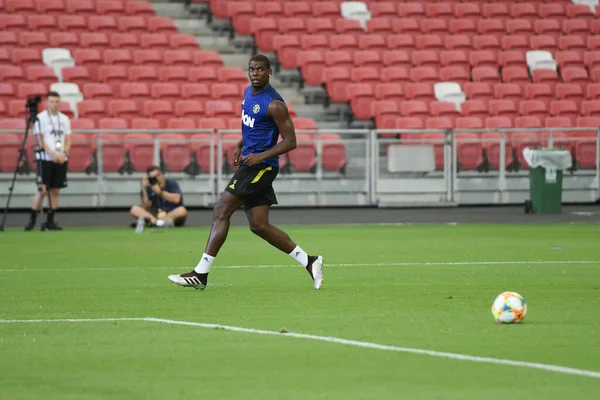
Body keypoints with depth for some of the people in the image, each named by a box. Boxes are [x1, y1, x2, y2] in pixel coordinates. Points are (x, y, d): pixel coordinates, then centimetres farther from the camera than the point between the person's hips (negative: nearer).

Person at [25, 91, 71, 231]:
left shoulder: (64, 119, 11)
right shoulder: (41, 118, -3)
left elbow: (68, 139, 10)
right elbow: (40, 140, -7)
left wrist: (64, 154, -7)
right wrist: (53, 155, -14)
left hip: (61, 160, 4)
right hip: (45, 159, -4)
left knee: (55, 190, 4)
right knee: (42, 189, -10)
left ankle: (50, 221, 8)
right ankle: (32, 220, -2)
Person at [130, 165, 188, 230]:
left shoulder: (171, 184, 1)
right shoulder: (149, 189, 7)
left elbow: (176, 199, -17)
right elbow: (146, 207, -5)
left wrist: (160, 192, -19)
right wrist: (144, 189, -12)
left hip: (174, 215, -2)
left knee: (182, 210, -36)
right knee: (134, 209, -18)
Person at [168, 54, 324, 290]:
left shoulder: (274, 104, -15)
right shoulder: (249, 93, 12)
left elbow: (290, 141, -14)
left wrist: (262, 156, -22)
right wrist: (240, 145, 15)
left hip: (261, 166, -10)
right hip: (249, 163, 10)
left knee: (221, 211, -11)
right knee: (259, 226, 7)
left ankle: (201, 274, -10)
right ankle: (309, 262, 13)